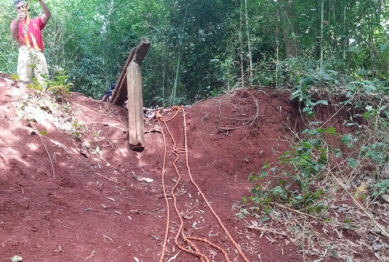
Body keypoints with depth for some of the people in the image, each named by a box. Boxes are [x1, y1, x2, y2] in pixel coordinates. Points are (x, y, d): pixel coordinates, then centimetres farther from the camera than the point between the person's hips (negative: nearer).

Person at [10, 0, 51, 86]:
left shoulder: (37, 21, 27)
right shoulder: (15, 23, 23)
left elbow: (48, 14, 8)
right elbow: (14, 35, 1)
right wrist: (17, 20, -19)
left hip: (38, 52, 2)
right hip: (25, 52, -1)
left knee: (43, 80, -11)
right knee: (23, 80, -18)